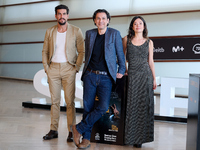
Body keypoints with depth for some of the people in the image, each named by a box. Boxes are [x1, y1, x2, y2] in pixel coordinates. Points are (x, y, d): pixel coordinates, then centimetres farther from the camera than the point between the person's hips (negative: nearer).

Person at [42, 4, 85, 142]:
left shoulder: (76, 31, 1)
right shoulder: (50, 31, 9)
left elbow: (81, 51, 0)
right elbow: (45, 51, 13)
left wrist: (76, 68, -8)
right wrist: (46, 68, 3)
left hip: (68, 68, -3)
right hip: (53, 68, 3)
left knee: (70, 101, -4)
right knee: (54, 100, 7)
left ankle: (72, 131, 3)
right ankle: (53, 130, 14)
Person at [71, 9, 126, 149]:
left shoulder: (115, 33, 2)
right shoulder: (89, 34, 11)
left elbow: (120, 54, 6)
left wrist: (121, 71, 2)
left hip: (106, 77, -2)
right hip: (90, 75, 2)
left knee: (103, 107, -14)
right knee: (88, 107, 2)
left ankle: (79, 129, 2)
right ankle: (86, 138, 13)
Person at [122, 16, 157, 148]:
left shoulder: (149, 42, 7)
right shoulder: (127, 40, 6)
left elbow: (151, 61, 9)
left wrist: (154, 79, 5)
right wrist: (123, 70, 4)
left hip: (145, 75, 0)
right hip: (132, 75, 0)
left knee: (144, 105, -1)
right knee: (132, 105, 0)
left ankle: (140, 137, 8)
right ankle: (131, 136, 11)